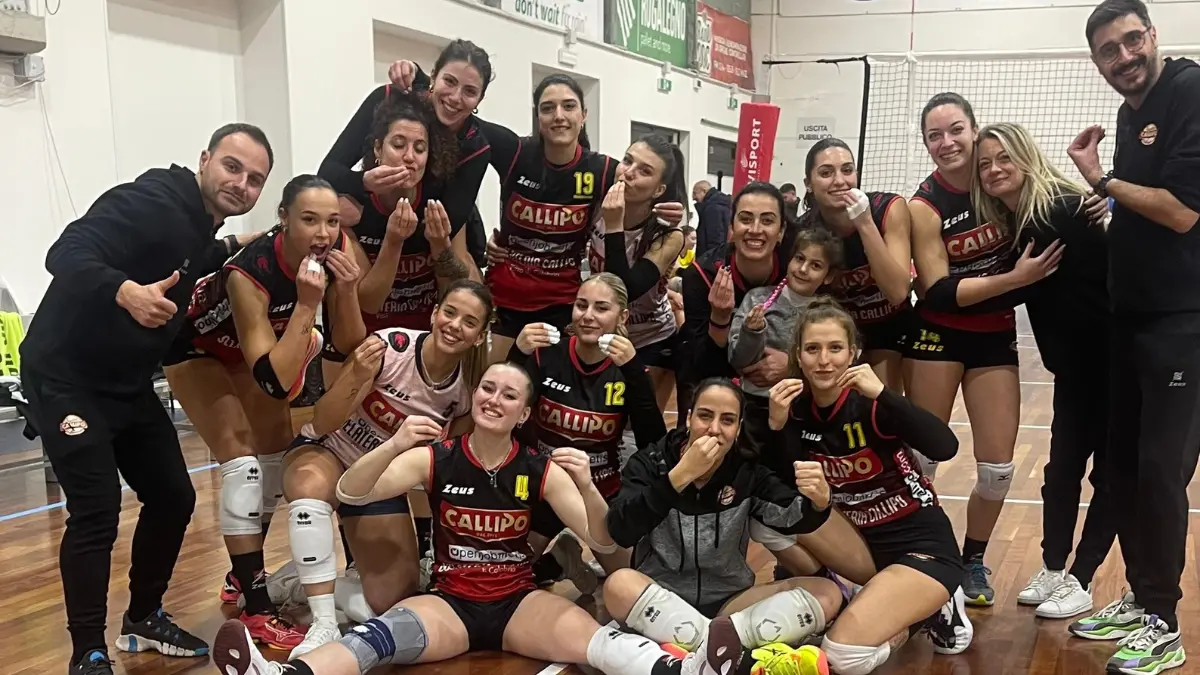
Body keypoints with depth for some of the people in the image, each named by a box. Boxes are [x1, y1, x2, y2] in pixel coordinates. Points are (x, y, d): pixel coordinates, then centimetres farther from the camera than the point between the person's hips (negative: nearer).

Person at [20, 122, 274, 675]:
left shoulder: (201, 225, 5)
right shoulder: (152, 201, -23)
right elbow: (66, 253, -34)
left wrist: (227, 252, 10)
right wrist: (125, 292, -52)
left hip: (128, 385, 9)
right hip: (65, 380, -9)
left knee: (173, 497, 10)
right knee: (97, 511, -14)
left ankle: (144, 618, 29)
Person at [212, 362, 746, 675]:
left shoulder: (541, 470, -2)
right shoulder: (435, 459, -2)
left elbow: (603, 542, -7)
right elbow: (349, 493, -10)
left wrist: (586, 487, -28)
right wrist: (394, 446, -30)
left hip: (519, 604, 0)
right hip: (450, 603, 0)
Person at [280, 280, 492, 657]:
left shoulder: (468, 388, -15)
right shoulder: (389, 346, -25)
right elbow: (322, 423, -26)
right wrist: (357, 378, -43)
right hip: (325, 452, -3)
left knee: (393, 604, -3)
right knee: (313, 485, -41)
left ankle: (313, 580, 26)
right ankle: (324, 624, -30)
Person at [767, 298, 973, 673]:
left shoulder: (871, 404, -17)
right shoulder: (797, 408, -3)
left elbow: (945, 448, -32)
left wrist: (881, 394, -38)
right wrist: (776, 425, -21)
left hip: (922, 547, -6)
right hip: (859, 543, 6)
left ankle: (934, 609, 4)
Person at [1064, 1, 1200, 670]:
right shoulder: (1131, 111, 13)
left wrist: (1102, 179, -8)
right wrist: (1102, 198, 2)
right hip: (1132, 318, 8)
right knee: (1123, 463, 12)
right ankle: (1141, 599, 26)